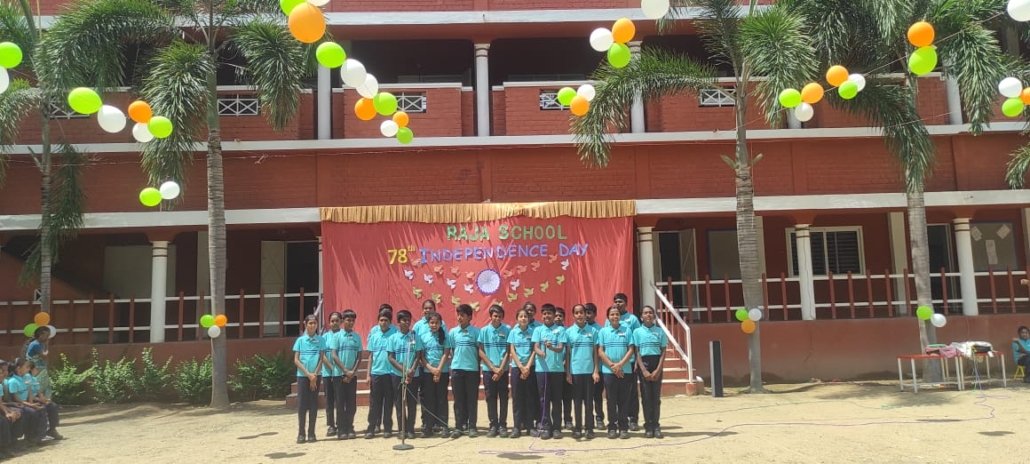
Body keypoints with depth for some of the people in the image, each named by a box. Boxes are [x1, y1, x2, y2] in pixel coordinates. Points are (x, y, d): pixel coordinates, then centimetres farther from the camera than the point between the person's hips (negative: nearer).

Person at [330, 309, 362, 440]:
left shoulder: (357, 337, 7)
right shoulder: (336, 336, -1)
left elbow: (359, 356, 5)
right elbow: (334, 356, -6)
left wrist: (353, 371, -7)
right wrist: (345, 371, -12)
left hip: (353, 375, 3)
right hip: (340, 374, -3)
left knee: (352, 403, 4)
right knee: (340, 402, 1)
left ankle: (350, 428, 12)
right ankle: (341, 430, 5)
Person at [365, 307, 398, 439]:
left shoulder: (395, 332, -4)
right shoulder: (373, 332, 5)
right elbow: (370, 354, 9)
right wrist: (368, 374, 7)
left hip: (390, 372, -2)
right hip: (375, 372, 2)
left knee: (388, 402, 6)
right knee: (374, 402, 6)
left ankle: (387, 428, 16)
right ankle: (371, 428, 12)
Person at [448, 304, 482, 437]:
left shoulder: (476, 332, -3)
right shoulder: (453, 332, 5)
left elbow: (479, 350, 1)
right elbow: (450, 350, 10)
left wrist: (479, 367, -1)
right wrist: (452, 365, 4)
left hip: (472, 369, -2)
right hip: (456, 369, 2)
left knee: (472, 399, 3)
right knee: (458, 399, 6)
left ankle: (472, 427, 9)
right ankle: (459, 426, 12)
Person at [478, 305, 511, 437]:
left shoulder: (507, 329, -2)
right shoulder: (484, 330, 0)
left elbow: (508, 351, -1)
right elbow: (481, 351, 0)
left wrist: (501, 369, -8)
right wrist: (493, 368, -7)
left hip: (503, 369, -1)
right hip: (488, 369, 1)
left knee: (503, 397, 2)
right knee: (490, 398, 4)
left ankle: (502, 425, 10)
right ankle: (493, 425, 10)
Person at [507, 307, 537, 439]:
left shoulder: (532, 332, 2)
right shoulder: (513, 332, 4)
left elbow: (534, 351, -1)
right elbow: (512, 351, 0)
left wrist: (528, 367, -10)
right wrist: (521, 367, -8)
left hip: (530, 367, 0)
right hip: (516, 367, 0)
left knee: (530, 397, 2)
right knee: (517, 397, 1)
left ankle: (529, 425, 9)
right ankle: (517, 426, 4)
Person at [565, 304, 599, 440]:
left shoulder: (593, 331, 2)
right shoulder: (569, 332, 3)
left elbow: (595, 352, 4)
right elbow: (567, 353, 4)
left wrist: (596, 371, -2)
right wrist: (567, 373, 0)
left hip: (589, 371, 0)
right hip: (575, 371, 0)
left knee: (589, 401, 5)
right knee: (577, 401, 6)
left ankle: (589, 429, 11)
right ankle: (578, 428, 12)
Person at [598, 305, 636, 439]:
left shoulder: (627, 330, 4)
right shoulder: (603, 331, 5)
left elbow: (630, 350, 0)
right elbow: (600, 352, 1)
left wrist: (620, 364, -11)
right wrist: (612, 365, -9)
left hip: (625, 370, 0)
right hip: (608, 371, 0)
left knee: (624, 400, 3)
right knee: (611, 400, 3)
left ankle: (624, 427, 10)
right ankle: (612, 427, 10)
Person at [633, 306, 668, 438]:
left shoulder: (660, 331, 4)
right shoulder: (637, 332, 2)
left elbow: (663, 352, 2)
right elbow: (637, 352, -1)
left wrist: (658, 370, -8)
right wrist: (644, 370, -10)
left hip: (657, 364, 1)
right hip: (643, 364, -1)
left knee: (656, 397, 2)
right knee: (646, 396, 0)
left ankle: (656, 426, 6)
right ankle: (648, 426, 5)